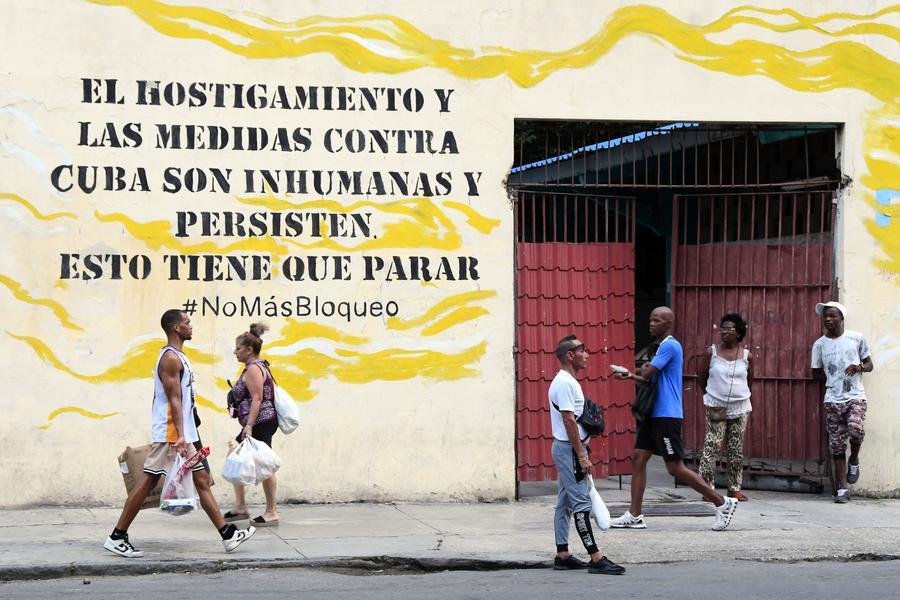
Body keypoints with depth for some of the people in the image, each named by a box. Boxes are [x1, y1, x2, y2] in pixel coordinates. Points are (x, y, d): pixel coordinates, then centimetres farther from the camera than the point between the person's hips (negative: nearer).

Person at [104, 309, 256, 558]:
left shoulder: (178, 357, 17)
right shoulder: (171, 358, -13)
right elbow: (174, 400, -20)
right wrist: (180, 436, -26)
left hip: (183, 434, 10)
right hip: (170, 434, -10)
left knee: (201, 480, 8)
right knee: (148, 481, -7)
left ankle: (227, 534, 8)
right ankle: (117, 537, -3)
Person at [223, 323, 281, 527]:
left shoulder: (253, 369, -12)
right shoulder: (257, 366, 18)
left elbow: (257, 399, -19)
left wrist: (249, 426, -24)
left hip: (260, 424, -11)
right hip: (259, 424, 11)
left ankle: (272, 512, -1)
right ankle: (240, 506, 17)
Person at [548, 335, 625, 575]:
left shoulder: (568, 381, 16)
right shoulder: (565, 383, -17)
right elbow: (569, 421, -21)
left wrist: (581, 452, 20)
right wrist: (582, 456, -21)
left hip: (566, 448, 11)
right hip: (569, 448, -11)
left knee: (565, 502, 11)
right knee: (581, 502, -11)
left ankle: (562, 555, 14)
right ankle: (596, 558, -13)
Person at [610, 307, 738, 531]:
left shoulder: (670, 346, -15)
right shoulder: (663, 346, 17)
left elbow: (647, 374, -19)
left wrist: (642, 370, 3)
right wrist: (631, 376, 7)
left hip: (666, 416, -10)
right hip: (654, 415, 10)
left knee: (675, 467, -7)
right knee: (638, 458, 6)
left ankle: (722, 503, 1)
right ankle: (634, 516, 7)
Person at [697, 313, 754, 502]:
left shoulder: (746, 356, 2)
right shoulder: (711, 352, -3)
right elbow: (701, 378, 6)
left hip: (740, 408, 2)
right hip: (716, 408, -2)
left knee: (736, 451, 7)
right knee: (711, 447, -9)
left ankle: (735, 488, 13)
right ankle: (707, 487, -7)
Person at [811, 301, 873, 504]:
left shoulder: (856, 338, 2)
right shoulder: (819, 344, 5)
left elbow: (869, 365, 9)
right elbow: (817, 373, 14)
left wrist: (859, 367, -12)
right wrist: (834, 381, 1)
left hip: (855, 397, -2)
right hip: (833, 401, 2)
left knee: (856, 429, -28)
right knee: (837, 446, 0)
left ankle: (854, 461, 3)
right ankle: (842, 489, 7)